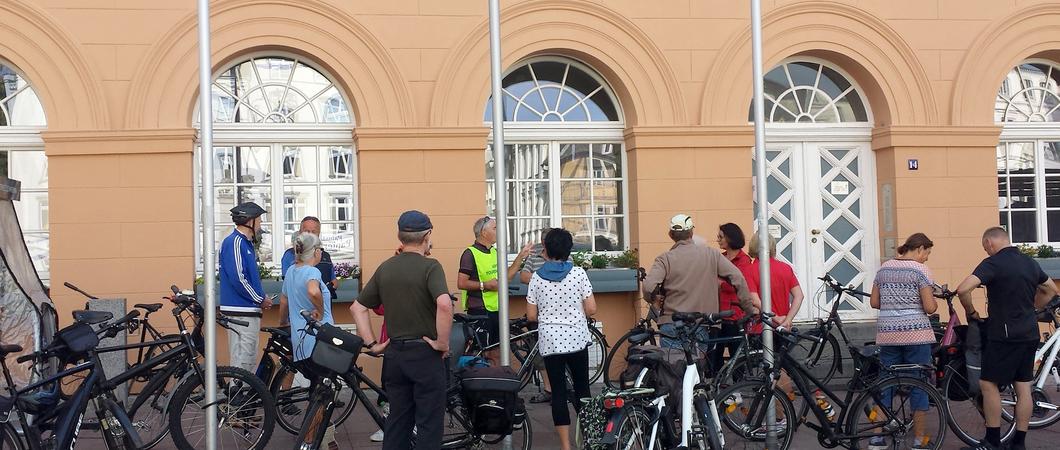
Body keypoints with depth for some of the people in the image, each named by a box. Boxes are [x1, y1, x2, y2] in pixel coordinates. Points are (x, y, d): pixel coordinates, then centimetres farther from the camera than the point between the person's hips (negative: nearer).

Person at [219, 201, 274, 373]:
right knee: (242, 361, -8)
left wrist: (262, 297, 9)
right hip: (240, 313, -10)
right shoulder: (234, 242, -12)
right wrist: (260, 300, -12)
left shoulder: (246, 243, 18)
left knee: (250, 359, 14)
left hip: (249, 311, 10)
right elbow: (237, 278, -20)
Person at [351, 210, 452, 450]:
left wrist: (372, 344, 10)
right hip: (424, 352, -6)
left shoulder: (384, 268, 7)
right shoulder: (430, 266, -12)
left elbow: (358, 308, 11)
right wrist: (443, 341, -17)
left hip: (394, 352, 6)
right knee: (429, 422, 3)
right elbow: (444, 304, -29)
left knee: (397, 420, 15)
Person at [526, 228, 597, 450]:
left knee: (558, 391, 5)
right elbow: (591, 309, -6)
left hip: (549, 341, 0)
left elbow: (531, 316, -2)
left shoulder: (536, 277, -4)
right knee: (581, 387, 14)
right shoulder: (578, 273, -7)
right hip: (576, 339, 0)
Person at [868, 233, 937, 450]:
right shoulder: (920, 270, -6)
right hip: (915, 334, -5)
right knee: (919, 385, 4)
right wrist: (934, 302, 11)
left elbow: (874, 302, 11)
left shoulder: (884, 268, 11)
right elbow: (929, 308, -10)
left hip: (887, 334, 5)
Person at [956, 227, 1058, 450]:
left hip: (1005, 334, -8)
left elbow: (963, 289, -26)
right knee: (1023, 387, 9)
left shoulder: (993, 263, -13)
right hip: (1029, 334, 8)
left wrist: (971, 312, -8)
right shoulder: (1030, 262, 10)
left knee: (988, 383, 0)